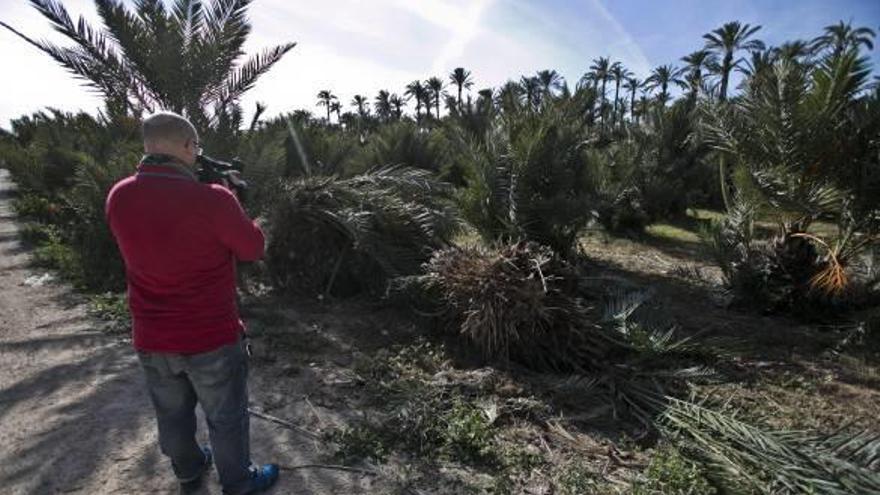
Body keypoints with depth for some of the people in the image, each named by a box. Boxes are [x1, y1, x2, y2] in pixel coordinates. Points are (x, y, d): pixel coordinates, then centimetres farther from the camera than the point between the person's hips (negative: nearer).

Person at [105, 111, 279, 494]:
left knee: (172, 414, 26)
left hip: (150, 340, 6)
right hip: (211, 339, -5)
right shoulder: (213, 199, -26)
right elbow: (253, 248, -10)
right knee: (226, 418, 17)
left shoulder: (118, 197, -8)